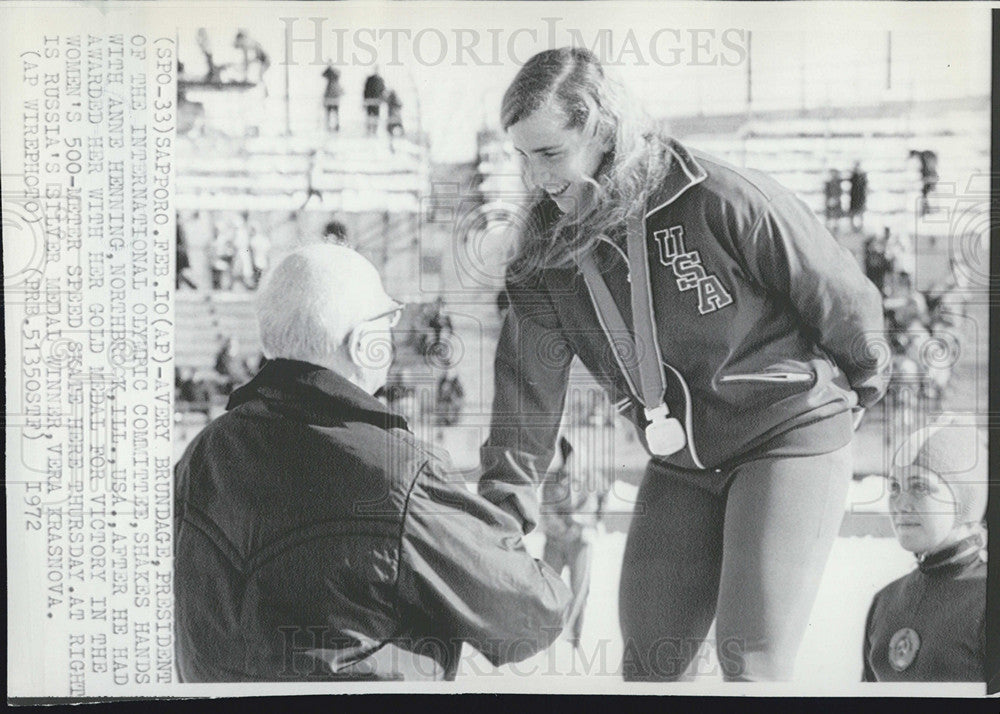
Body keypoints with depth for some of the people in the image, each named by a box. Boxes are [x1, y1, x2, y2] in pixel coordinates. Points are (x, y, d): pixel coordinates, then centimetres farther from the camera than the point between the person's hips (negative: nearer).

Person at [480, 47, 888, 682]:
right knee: (648, 655, 8)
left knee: (751, 659, -12)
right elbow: (529, 381, -5)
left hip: (792, 436, -5)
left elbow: (842, 299, -10)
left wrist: (863, 380, 6)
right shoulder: (547, 248, -6)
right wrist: (505, 502, -12)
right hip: (680, 464, 6)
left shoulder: (722, 202, -23)